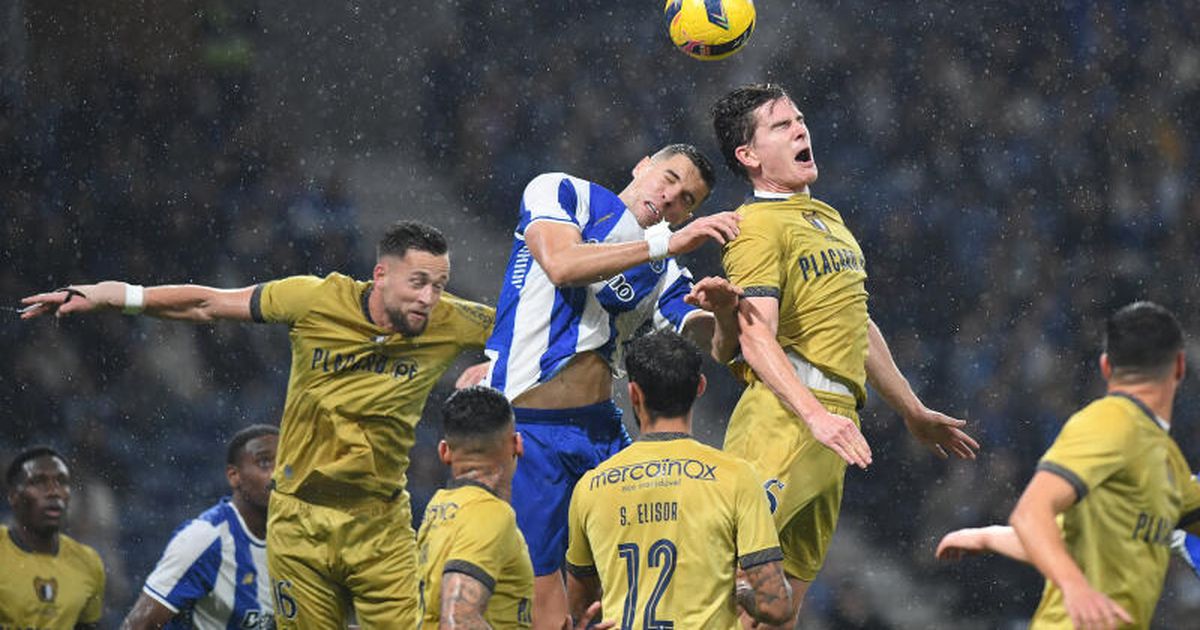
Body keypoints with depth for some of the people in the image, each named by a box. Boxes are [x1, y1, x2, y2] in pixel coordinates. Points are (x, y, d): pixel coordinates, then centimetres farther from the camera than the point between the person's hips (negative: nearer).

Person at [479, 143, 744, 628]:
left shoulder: (667, 277, 15)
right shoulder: (561, 193, 2)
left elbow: (715, 348, 2)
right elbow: (561, 264, -18)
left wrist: (725, 313, -22)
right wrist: (667, 245, -20)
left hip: (601, 426, 6)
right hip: (526, 425, -6)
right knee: (542, 590, -7)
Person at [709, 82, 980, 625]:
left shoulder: (827, 219, 24)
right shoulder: (759, 225, -5)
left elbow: (857, 327, 34)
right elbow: (756, 337, -18)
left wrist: (914, 412, 37)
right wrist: (816, 415, -29)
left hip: (830, 426, 9)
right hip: (784, 417, -9)